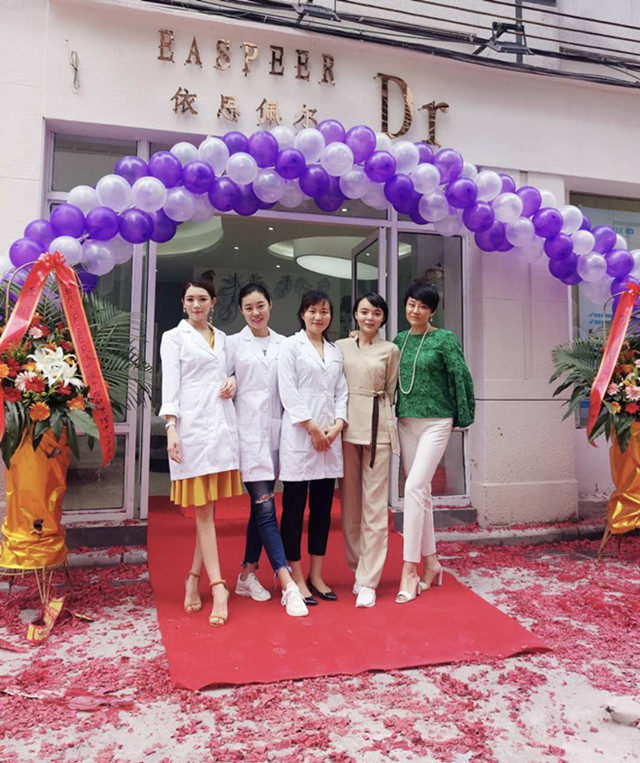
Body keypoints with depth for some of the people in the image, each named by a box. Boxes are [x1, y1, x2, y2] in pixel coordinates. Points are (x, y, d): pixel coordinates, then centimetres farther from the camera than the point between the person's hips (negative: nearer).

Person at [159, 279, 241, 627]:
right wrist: (171, 429, -12)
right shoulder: (173, 338, 5)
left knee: (209, 507, 6)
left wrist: (233, 381, 2)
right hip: (192, 426, -4)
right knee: (203, 510, -4)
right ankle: (218, 587, -3)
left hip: (222, 425, 5)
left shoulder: (222, 338, 18)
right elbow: (170, 386, -2)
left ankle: (194, 577, 17)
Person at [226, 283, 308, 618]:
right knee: (265, 506, -9)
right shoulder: (234, 343, 4)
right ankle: (288, 585, -11)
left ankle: (248, 575, 23)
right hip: (247, 430, -4)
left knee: (261, 506, 9)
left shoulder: (283, 344, 11)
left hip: (274, 429, 4)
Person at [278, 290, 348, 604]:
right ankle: (296, 578, 9)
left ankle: (315, 576, 19)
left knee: (323, 507, 8)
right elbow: (288, 391, -7)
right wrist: (312, 427, -12)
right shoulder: (291, 345, 2)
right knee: (294, 507, 0)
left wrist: (337, 424, -4)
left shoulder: (335, 351, 17)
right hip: (299, 435, -5)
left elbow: (341, 391, 13)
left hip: (329, 436, 5)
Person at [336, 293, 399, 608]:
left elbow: (389, 392, 14)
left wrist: (375, 415, 9)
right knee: (350, 503, 6)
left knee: (374, 505, -3)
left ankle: (368, 581, 2)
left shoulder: (390, 350, 9)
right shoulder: (340, 346, 10)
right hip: (346, 427, 2)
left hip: (377, 428, -1)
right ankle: (357, 568, 21)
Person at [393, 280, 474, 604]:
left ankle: (409, 571, -9)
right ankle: (431, 562, 22)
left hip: (436, 422, -5)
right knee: (420, 492, 10)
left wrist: (463, 417, 0)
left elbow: (461, 379, -3)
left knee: (415, 487, -15)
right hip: (406, 422, 6)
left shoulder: (444, 339, -4)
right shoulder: (399, 340, 10)